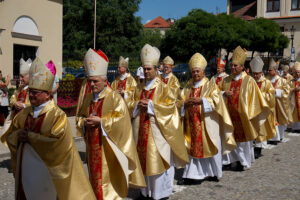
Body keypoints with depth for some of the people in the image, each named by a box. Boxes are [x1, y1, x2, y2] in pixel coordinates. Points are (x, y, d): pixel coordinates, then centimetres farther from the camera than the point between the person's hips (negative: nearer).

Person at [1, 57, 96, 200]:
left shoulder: (58, 116, -12)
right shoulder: (24, 114, 7)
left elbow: (56, 142, -21)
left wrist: (30, 137, -15)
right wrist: (18, 135, -10)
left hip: (46, 170, -5)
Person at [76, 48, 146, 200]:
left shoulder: (114, 97, -9)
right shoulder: (88, 99, 10)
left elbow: (120, 118, -17)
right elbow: (80, 117, 15)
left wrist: (100, 121, -20)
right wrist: (85, 122, -7)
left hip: (108, 147, -6)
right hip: (93, 146, 6)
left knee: (108, 178, -2)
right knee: (95, 178, 15)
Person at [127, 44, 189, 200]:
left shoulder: (163, 87, -2)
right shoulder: (139, 88, 13)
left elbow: (170, 105, -11)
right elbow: (130, 106, 13)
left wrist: (150, 105, -15)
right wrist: (138, 105, -8)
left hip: (157, 130, -5)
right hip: (142, 130, 5)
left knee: (158, 160, -2)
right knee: (144, 159, 9)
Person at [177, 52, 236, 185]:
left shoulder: (210, 85, 1)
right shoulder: (188, 86, 13)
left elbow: (216, 100, -10)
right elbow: (181, 100, 9)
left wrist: (201, 100, -22)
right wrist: (186, 103, -13)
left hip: (207, 122, -3)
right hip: (192, 123, 4)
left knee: (209, 147, 2)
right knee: (194, 147, 3)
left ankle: (214, 173, 19)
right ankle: (193, 175, 7)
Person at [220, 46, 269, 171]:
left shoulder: (249, 81, -4)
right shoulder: (226, 80, 8)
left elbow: (254, 98, -4)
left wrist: (250, 114, -10)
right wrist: (224, 93, -9)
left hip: (242, 116, -3)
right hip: (229, 115, 3)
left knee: (242, 137, 4)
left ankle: (242, 161, 18)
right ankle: (229, 159, 19)